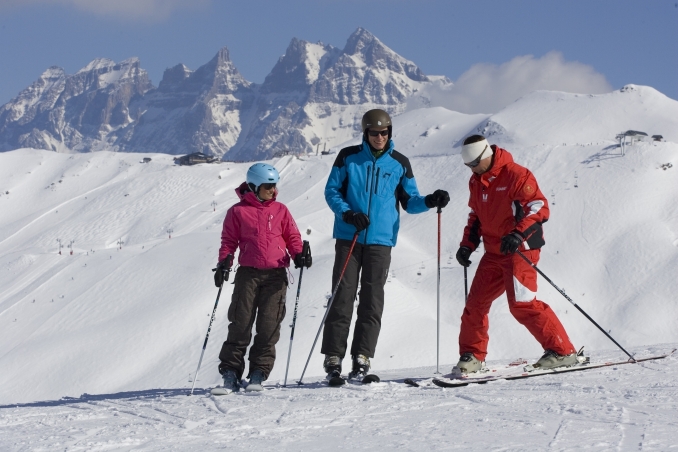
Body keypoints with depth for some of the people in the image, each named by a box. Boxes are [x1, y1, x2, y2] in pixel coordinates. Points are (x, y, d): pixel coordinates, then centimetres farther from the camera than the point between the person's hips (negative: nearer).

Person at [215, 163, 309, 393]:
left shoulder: (280, 210, 11)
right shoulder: (238, 212, 5)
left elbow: (292, 236, 12)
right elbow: (229, 240, 7)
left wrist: (298, 254, -6)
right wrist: (224, 262, -8)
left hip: (276, 274, 1)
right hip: (248, 273, -1)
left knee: (269, 325, -4)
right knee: (241, 324, -5)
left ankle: (258, 374, 1)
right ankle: (230, 372, 1)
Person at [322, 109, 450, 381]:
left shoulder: (400, 163, 8)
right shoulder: (348, 157, 5)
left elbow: (409, 202, 12)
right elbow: (331, 191, 5)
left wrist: (430, 201, -8)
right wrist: (347, 213, -12)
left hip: (381, 239, 1)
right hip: (348, 237, -1)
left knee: (372, 299, -2)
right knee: (342, 296, -4)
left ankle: (362, 358, 0)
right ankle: (333, 358, -1)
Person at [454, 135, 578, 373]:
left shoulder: (516, 175, -14)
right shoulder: (476, 181, 12)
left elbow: (540, 207, -19)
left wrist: (519, 234, -31)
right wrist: (467, 244, 13)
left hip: (520, 250, -8)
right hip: (493, 253, 8)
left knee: (522, 304, -17)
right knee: (476, 302, 6)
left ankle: (562, 351, -10)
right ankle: (472, 356, 18)